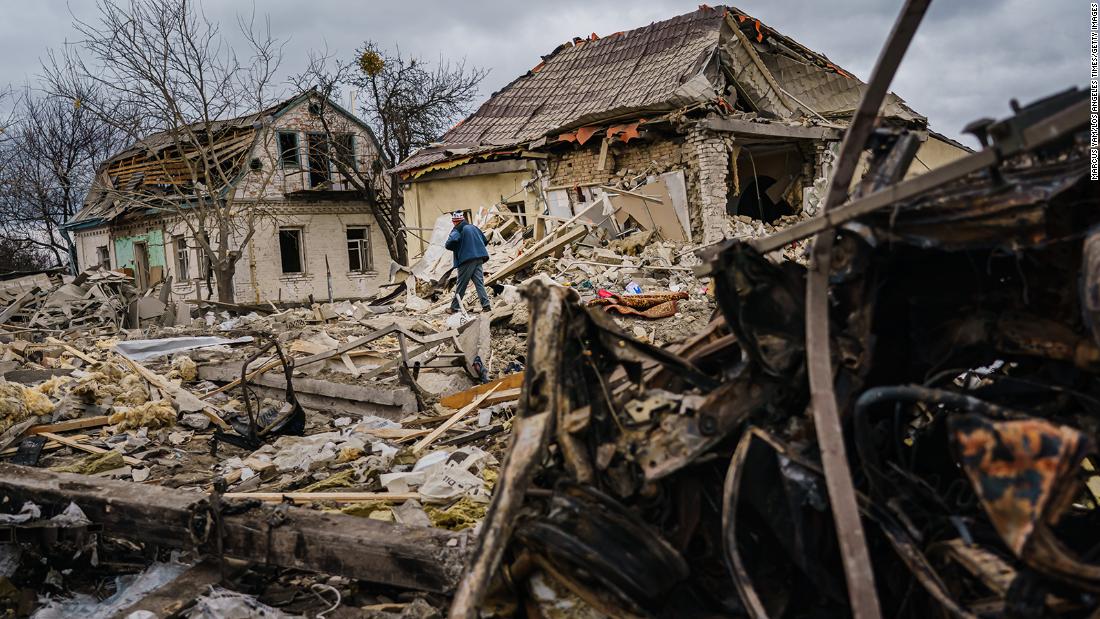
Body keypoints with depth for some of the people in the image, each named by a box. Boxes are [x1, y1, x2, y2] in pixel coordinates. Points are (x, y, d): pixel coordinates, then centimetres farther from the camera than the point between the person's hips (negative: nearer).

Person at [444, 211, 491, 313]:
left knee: (461, 284, 2)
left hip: (466, 260, -6)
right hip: (479, 258, 6)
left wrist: (455, 248, -1)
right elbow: (485, 240, 22)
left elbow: (450, 243, -22)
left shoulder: (457, 230, -6)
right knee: (479, 282, 4)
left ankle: (455, 307, 10)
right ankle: (486, 304, -6)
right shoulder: (474, 227, 16)